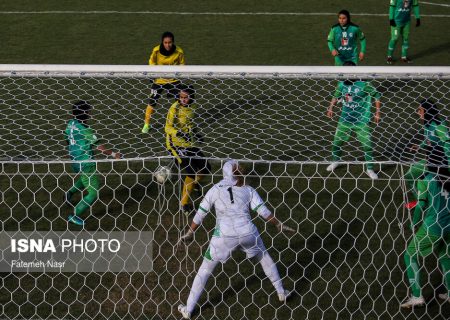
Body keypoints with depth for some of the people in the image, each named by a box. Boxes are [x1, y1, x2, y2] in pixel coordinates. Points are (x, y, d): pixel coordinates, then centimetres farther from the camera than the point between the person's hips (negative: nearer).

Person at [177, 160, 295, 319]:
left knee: (205, 269, 12)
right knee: (265, 258, 29)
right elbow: (263, 212, -4)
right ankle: (281, 293, 38)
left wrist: (189, 233, 15)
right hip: (247, 233, 1)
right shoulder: (249, 191, 4)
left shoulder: (215, 190, 3)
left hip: (224, 236, -1)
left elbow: (200, 214, 5)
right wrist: (279, 225, 7)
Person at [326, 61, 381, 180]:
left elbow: (377, 95, -5)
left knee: (367, 145, -2)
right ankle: (335, 161, 37)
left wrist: (377, 113, -5)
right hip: (345, 120, 4)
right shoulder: (342, 85, -3)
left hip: (361, 121, -4)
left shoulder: (363, 84, -17)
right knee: (336, 142, 11)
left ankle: (370, 169, 13)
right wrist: (330, 108, 9)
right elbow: (336, 96, 18)